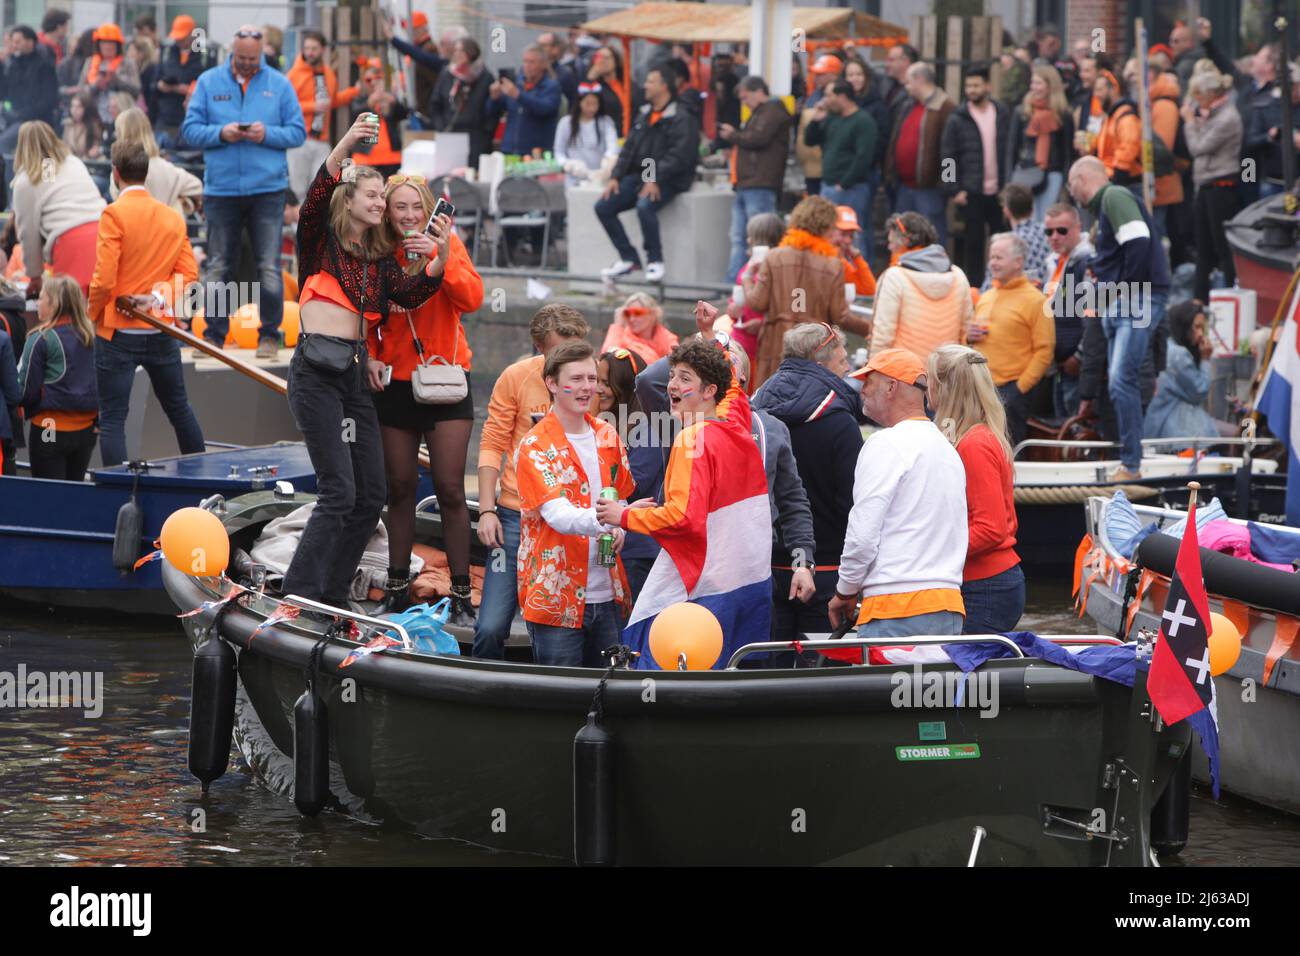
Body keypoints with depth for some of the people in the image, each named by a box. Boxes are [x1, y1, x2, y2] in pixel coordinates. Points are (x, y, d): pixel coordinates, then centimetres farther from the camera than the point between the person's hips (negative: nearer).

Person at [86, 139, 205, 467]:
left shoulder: (115, 214, -13)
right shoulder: (174, 217, 6)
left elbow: (104, 279, -17)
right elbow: (188, 272, 3)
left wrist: (90, 314, -1)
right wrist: (160, 295, -6)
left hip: (118, 332, -6)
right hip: (161, 330, 6)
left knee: (112, 418, -2)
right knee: (178, 407, 20)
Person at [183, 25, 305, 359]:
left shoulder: (279, 84, 6)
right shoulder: (208, 82, 6)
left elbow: (297, 132, 4)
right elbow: (190, 129, 3)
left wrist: (267, 134, -13)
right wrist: (221, 134, -14)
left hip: (268, 190, -1)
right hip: (221, 190, 1)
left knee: (269, 266, -2)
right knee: (218, 267, 6)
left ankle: (270, 335, 5)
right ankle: (214, 335, 12)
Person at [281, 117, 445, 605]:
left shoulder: (380, 258, 17)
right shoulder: (321, 241, 1)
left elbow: (410, 293, 1)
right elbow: (315, 198, -18)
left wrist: (440, 259, -16)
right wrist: (346, 145, -30)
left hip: (355, 372, 7)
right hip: (315, 372, -7)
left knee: (372, 494, 6)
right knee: (339, 492, -14)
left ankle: (332, 595, 15)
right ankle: (298, 597, -10)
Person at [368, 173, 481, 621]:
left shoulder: (447, 243, -4)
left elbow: (471, 299, -17)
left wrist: (443, 260, -30)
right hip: (396, 384, 2)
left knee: (450, 489, -7)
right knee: (400, 488, 9)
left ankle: (461, 595, -1)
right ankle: (397, 589, 19)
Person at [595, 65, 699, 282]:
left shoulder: (681, 119, -8)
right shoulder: (644, 116, 17)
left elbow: (678, 156, -19)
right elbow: (629, 148, 16)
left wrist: (655, 180, -27)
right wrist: (615, 177, 3)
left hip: (667, 181, -8)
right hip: (638, 175, 8)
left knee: (645, 206, -36)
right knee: (603, 207, -4)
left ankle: (655, 260, -17)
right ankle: (628, 258, 3)